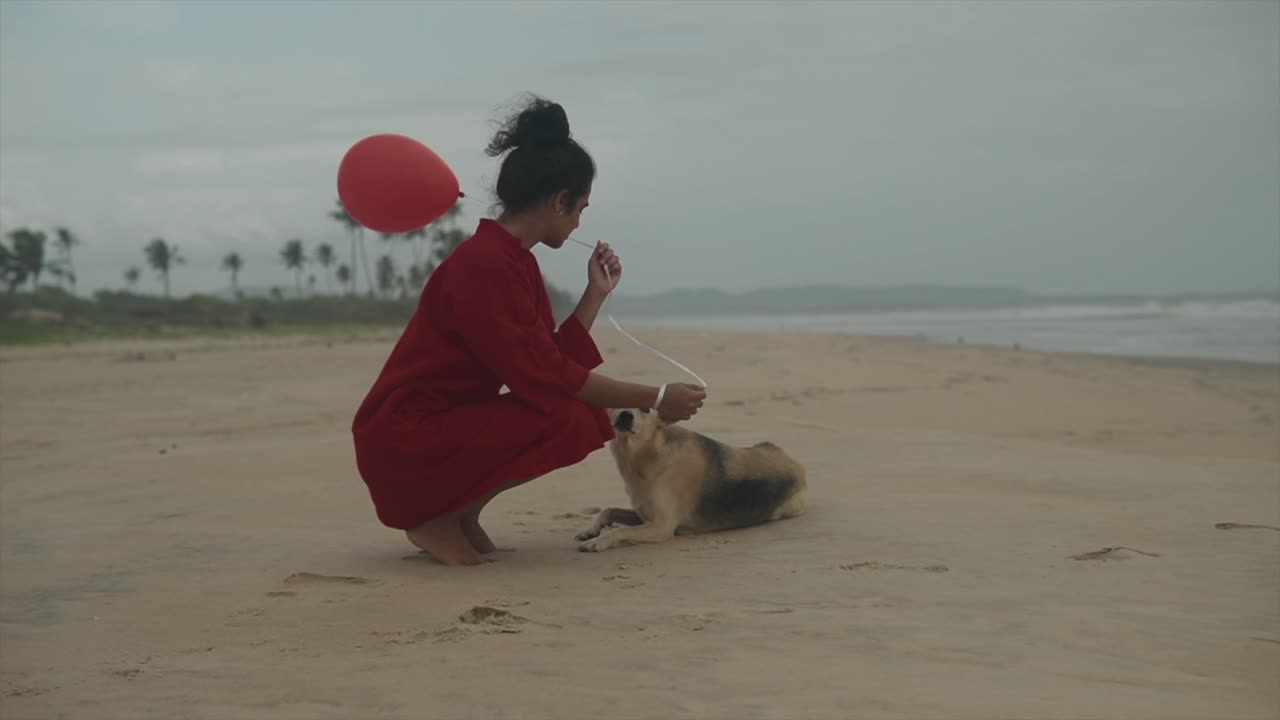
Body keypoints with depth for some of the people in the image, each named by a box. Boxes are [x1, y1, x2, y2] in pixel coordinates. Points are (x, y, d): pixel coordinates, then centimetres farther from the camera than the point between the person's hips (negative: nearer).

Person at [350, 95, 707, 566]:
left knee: (590, 413, 6)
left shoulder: (516, 260, 9)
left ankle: (460, 511, 9)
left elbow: (553, 363, 6)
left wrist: (597, 292, 8)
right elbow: (548, 378, -24)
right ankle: (437, 519, -8)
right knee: (570, 419, -25)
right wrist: (655, 398, -17)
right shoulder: (484, 265, -21)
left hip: (448, 421, 10)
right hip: (405, 444, -10)